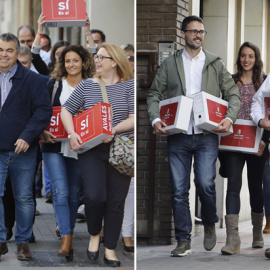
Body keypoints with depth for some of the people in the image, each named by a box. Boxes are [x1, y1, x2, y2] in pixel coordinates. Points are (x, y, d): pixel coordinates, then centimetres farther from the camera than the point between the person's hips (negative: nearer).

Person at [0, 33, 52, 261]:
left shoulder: (31, 79, -2)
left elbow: (44, 110, -6)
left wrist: (27, 136, -15)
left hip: (23, 150, -2)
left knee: (24, 198, 6)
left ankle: (23, 242, 18)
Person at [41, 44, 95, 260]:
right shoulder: (55, 84, 4)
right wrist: (43, 132, -13)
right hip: (55, 146, -2)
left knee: (74, 193, 9)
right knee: (60, 192, -13)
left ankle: (69, 234, 23)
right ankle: (66, 241, -16)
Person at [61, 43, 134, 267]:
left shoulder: (129, 85, 0)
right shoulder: (87, 85, 6)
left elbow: (134, 118, -7)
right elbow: (66, 110, 10)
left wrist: (113, 130, -21)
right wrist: (72, 134, -6)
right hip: (91, 149, 1)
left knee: (116, 201, 2)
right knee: (94, 196, -15)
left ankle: (110, 249, 15)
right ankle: (94, 234, 14)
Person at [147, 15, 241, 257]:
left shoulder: (216, 63, 10)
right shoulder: (170, 64, 10)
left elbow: (233, 94, 10)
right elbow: (154, 94, 9)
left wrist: (229, 117, -8)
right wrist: (156, 119, -7)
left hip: (206, 136, -1)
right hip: (177, 136, 1)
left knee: (206, 184, -14)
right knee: (179, 190, -1)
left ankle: (210, 225, 15)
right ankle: (183, 241, 6)